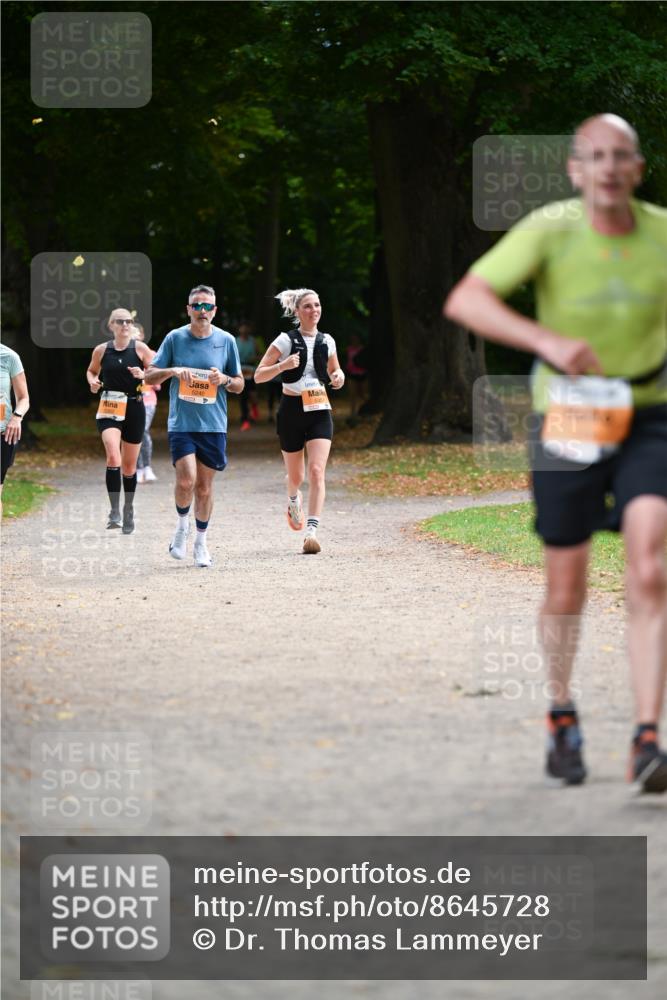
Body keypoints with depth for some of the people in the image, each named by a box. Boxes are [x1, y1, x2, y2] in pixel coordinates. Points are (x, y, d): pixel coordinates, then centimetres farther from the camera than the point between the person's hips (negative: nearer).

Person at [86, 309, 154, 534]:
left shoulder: (140, 348, -2)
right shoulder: (101, 350, 3)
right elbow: (92, 371, 20)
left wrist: (143, 375, -18)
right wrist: (92, 381, -2)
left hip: (134, 408, 0)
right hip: (109, 408, 0)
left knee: (129, 465, 11)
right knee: (113, 457, -22)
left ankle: (128, 511, 29)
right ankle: (114, 511, -21)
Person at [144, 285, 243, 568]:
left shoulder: (226, 340, 5)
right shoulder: (174, 338, 2)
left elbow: (239, 385, 12)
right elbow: (149, 376, 4)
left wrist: (224, 379, -11)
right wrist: (173, 371, -14)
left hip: (213, 425, 1)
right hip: (181, 424, -1)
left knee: (205, 486, 5)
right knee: (186, 480, -17)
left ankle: (201, 541, 20)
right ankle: (182, 525, 10)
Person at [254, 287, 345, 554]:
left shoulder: (326, 341, 6)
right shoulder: (286, 340, -5)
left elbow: (334, 371, 23)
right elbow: (259, 375, -6)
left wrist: (338, 377, -1)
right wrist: (283, 365, -23)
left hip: (319, 411, 2)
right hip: (292, 410, -2)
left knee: (317, 470, -15)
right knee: (296, 475, 10)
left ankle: (312, 531, -20)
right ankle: (293, 500, 47)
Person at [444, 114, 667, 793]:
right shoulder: (550, 231, -14)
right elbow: (464, 301, -24)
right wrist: (544, 340, -37)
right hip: (568, 421, -1)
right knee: (566, 588, 8)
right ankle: (561, 712, 35)